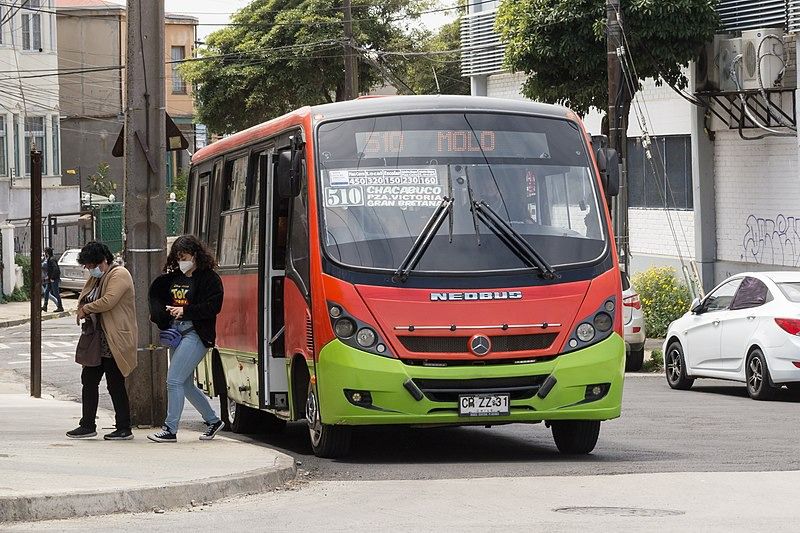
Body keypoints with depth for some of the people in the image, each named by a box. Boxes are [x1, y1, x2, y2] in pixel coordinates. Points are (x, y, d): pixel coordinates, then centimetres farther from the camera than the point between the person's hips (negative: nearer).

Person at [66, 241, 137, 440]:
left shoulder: (119, 275, -12)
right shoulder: (96, 278, 17)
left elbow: (108, 301, -24)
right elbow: (84, 299, 26)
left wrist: (86, 309, -10)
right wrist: (83, 309, 2)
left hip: (115, 341, -10)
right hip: (97, 341, 10)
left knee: (115, 385, -5)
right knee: (89, 380, 10)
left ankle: (124, 429, 2)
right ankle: (88, 425, 16)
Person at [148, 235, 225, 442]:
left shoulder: (209, 278, -7)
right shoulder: (173, 277, 13)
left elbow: (213, 306, -14)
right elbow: (156, 294, 22)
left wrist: (185, 311, -18)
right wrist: (160, 315, 4)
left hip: (196, 334, -8)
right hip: (176, 332, 8)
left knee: (174, 380, -12)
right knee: (186, 385, 13)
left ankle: (170, 429, -7)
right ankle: (213, 420, 28)